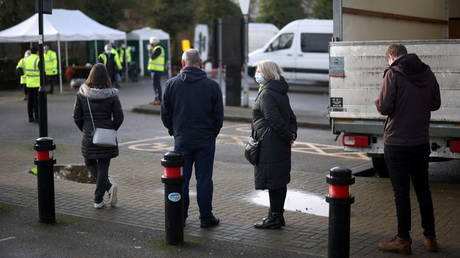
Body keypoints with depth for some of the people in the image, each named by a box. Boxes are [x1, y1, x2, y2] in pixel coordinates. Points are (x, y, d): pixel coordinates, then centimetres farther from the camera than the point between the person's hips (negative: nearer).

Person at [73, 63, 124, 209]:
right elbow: (119, 117, -5)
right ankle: (98, 200, 7)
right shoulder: (111, 95, -8)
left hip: (88, 137, 0)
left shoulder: (82, 94, -6)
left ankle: (109, 186, -2)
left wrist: (85, 130, 13)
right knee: (103, 167, 8)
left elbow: (77, 116, -2)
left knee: (90, 163, 18)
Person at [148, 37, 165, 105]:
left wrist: (150, 50, -6)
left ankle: (159, 100, -11)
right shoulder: (157, 48, 19)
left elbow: (152, 57, -19)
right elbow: (152, 57, 20)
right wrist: (151, 50, 10)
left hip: (156, 69, -10)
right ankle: (156, 99, 20)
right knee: (156, 84, 14)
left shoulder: (158, 49, -13)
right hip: (155, 69, 10)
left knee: (157, 84, -10)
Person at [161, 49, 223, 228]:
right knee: (204, 179, 5)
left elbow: (165, 113, 2)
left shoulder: (172, 84, -2)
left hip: (182, 139, 1)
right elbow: (219, 115, -1)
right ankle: (206, 217, 9)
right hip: (206, 140, -1)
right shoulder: (212, 85, -4)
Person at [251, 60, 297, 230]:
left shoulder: (266, 95, -15)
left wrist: (288, 136, -13)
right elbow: (291, 116, 14)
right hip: (281, 145, 10)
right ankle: (277, 214, 25)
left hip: (270, 145, -10)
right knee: (280, 180, 15)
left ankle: (275, 218, 3)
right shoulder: (281, 93, 15)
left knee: (273, 181, -3)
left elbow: (275, 120, -21)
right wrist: (292, 133, 3)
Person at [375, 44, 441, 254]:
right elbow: (435, 103, 12)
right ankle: (430, 238, 22)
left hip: (397, 143, -5)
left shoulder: (393, 74, -13)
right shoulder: (427, 73, 5)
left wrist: (378, 101, 5)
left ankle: (403, 240, 8)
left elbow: (384, 107, -16)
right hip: (421, 142, 6)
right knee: (423, 190, 15)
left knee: (401, 192, 1)